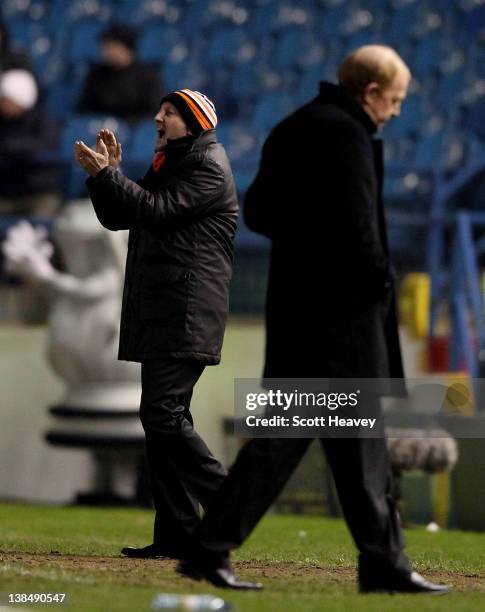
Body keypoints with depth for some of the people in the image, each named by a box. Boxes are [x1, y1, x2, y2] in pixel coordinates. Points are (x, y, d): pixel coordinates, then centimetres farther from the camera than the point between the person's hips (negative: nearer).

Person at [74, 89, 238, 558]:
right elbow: (117, 217, 21)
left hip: (187, 317, -10)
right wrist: (107, 172, 7)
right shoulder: (166, 166, 23)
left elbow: (156, 211, -17)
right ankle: (176, 534, 7)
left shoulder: (208, 166, -7)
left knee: (163, 413, -18)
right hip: (158, 316, 10)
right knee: (161, 417, 7)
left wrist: (105, 174, -15)